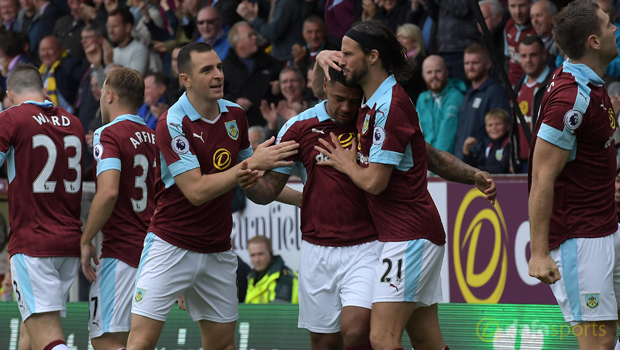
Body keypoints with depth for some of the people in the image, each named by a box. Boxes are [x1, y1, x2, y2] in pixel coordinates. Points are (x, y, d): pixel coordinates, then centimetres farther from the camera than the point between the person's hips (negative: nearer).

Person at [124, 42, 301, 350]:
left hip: (218, 252, 6)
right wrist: (251, 163, -23)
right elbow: (197, 191, -23)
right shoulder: (171, 125, -16)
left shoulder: (235, 115, 5)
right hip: (171, 246, -6)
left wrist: (300, 198, 7)